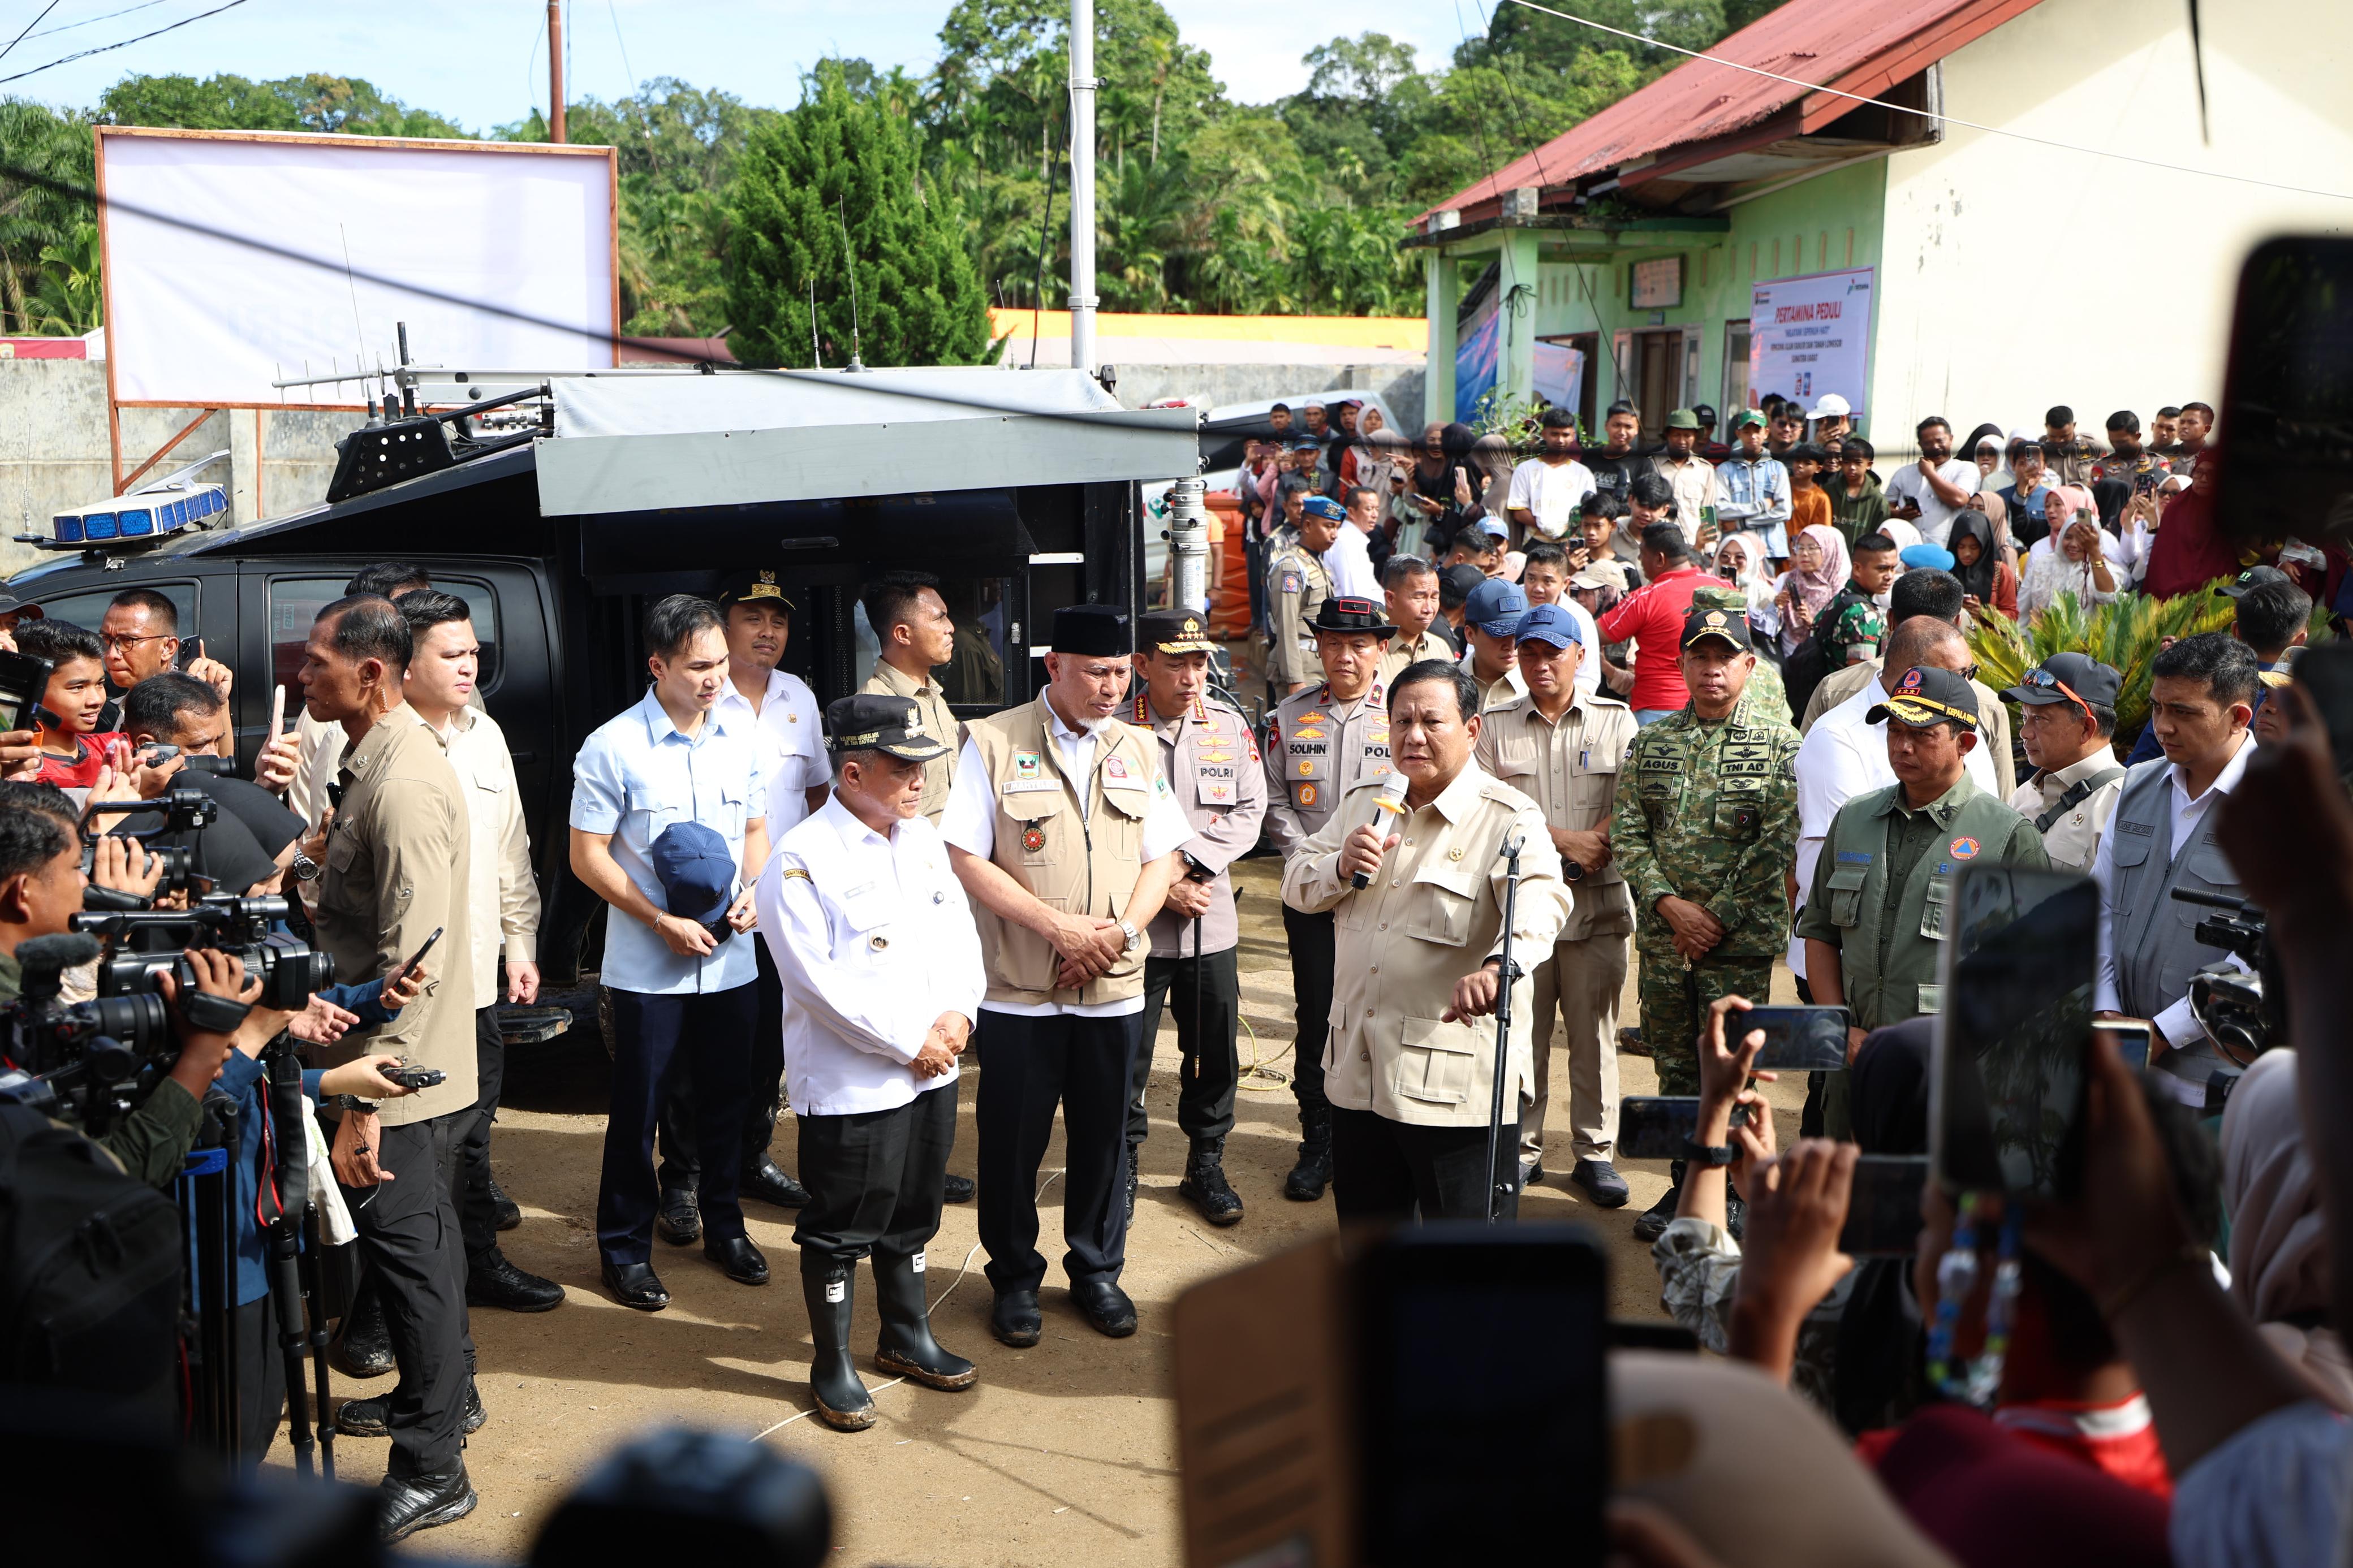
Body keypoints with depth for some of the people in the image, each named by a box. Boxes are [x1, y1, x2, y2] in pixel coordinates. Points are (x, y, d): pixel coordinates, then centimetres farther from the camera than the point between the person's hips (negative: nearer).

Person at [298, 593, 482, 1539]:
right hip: (411, 1068, 10)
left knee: (409, 1249, 0)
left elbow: (412, 960, -27)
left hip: (404, 1079, -10)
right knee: (421, 1238, 23)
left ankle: (430, 1471, 11)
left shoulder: (403, 785, -23)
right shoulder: (379, 760, 9)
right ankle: (446, 1392, 42)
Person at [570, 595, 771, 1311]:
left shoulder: (741, 741, 3)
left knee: (726, 1099, 15)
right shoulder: (613, 748, -11)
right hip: (647, 967, -4)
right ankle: (626, 1246, 20)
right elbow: (588, 856, -9)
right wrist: (662, 921, -16)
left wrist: (750, 891, -5)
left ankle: (723, 1224, 32)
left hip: (731, 960, 4)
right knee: (637, 1110, 5)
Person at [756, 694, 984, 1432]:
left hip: (932, 1069, 7)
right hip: (850, 1085, -7)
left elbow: (960, 932, 10)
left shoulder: (922, 836, 7)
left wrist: (958, 1014, -7)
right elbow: (818, 981, -20)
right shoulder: (802, 860, -16)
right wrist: (908, 1042, -17)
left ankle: (906, 1336, 39)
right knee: (840, 1229, 6)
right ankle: (832, 1366, 22)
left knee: (912, 1216, 21)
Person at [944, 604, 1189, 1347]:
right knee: (1013, 1140, 6)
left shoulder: (1138, 749, 8)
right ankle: (1015, 1278, 24)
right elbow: (964, 858, -10)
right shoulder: (994, 743, -6)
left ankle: (1097, 1271, 30)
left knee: (1103, 1135, 13)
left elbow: (1162, 857, 9)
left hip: (1113, 986, 4)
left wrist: (1121, 929, -9)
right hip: (1018, 988, -3)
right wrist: (1057, 925, -15)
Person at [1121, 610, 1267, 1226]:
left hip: (1213, 923, 4)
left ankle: (1206, 1166, 29)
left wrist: (1189, 859, -11)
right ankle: (1123, 1168, 24)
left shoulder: (1230, 725, 3)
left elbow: (1249, 812, 1)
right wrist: (1163, 886, -14)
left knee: (1215, 1054, 12)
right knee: (1127, 1057, 5)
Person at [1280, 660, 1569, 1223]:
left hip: (1456, 1083, -6)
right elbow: (1296, 885, 14)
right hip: (1358, 1070, 6)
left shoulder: (1509, 820, -10)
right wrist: (1343, 867, -9)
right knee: (1365, 1225, 20)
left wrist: (1499, 965, -49)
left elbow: (1540, 900, -28)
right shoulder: (1363, 802, 11)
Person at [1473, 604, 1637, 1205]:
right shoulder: (1495, 725, 7)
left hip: (1598, 902, 0)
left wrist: (1596, 842, -17)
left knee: (1594, 1032, 4)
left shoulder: (1616, 720, 8)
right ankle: (1522, 1149, 15)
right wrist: (1563, 840, -11)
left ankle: (1595, 1152, 16)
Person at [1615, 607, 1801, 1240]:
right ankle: (1685, 1187, 25)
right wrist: (1670, 904, -11)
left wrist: (1717, 917, -12)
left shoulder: (1780, 743, -2)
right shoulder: (1652, 742, 8)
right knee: (1675, 1067, 12)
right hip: (1662, 935, 4)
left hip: (1741, 941, -3)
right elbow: (1626, 831, 2)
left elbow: (1776, 843, -8)